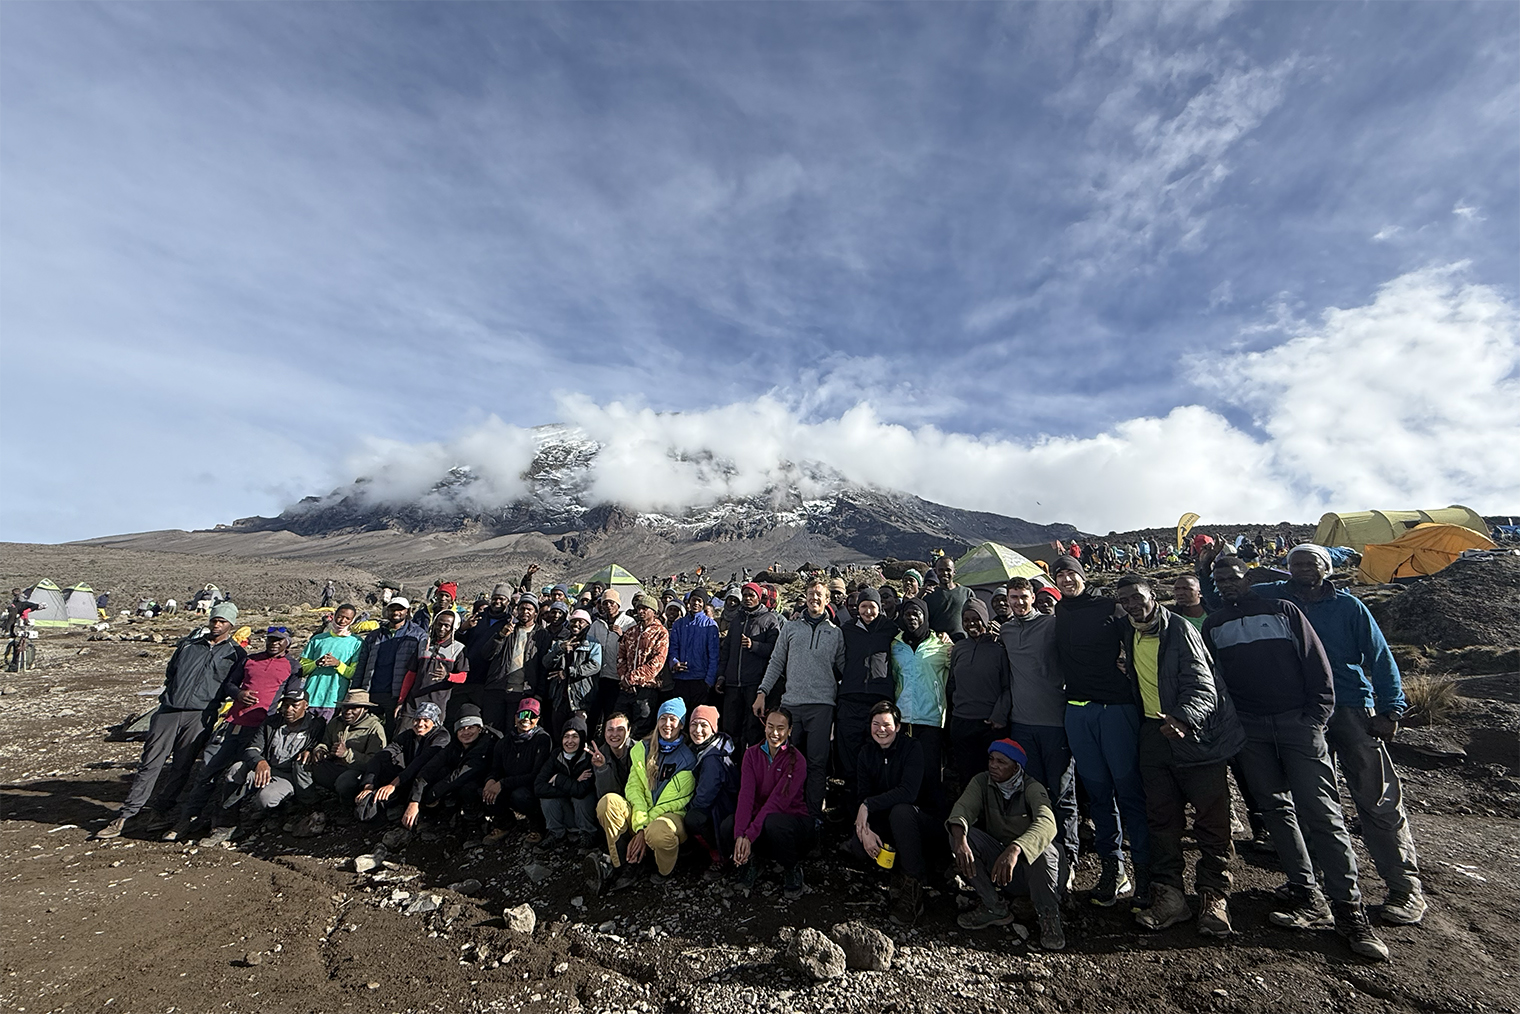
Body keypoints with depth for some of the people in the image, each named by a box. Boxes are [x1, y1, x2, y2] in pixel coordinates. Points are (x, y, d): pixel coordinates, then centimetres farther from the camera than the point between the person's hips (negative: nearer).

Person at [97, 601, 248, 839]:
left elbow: (230, 684, -2)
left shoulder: (236, 654, 8)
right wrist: (170, 695, 15)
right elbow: (169, 674, 28)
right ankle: (125, 815, 9)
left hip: (199, 715, -3)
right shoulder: (188, 646, 21)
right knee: (150, 763, 2)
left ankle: (160, 810, 16)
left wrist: (240, 695, -22)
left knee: (181, 768, 1)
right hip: (168, 711, 3)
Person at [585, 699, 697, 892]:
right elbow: (634, 788, -2)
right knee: (608, 801, -23)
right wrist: (640, 825, -18)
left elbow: (675, 801, -10)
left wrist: (644, 831, -18)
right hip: (640, 815, 4)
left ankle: (664, 871, -5)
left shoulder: (688, 756, -5)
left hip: (672, 815, -4)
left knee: (658, 833, -39)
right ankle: (623, 865, -16)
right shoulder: (642, 749, 8)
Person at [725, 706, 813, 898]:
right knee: (729, 826, -27)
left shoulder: (796, 760, -13)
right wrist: (740, 835, -29)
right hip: (761, 818, 3)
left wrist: (749, 835, -31)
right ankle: (750, 860, 4)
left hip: (793, 820, -3)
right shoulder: (752, 755, -1)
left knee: (773, 823, -37)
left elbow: (777, 801, -23)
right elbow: (746, 794, -15)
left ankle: (793, 870, -7)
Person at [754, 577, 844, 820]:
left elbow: (843, 669, 9)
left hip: (821, 704, -1)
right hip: (791, 702, 1)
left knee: (817, 762, 0)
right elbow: (776, 663, 11)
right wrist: (762, 692, 4)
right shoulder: (791, 628, 11)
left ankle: (814, 814, 10)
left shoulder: (835, 633, 9)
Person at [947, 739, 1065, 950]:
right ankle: (994, 908, -12)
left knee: (1041, 848, -35)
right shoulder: (981, 782, -5)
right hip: (994, 863, 3)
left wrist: (1014, 850, -54)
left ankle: (1049, 916, -15)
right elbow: (963, 807, -22)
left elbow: (1047, 823, -36)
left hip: (1028, 865, -3)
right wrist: (960, 839, -45)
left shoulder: (1032, 788, -15)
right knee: (960, 834, -23)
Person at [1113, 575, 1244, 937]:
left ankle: (1214, 897, 16)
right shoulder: (1129, 635, 7)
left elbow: (1202, 687, -22)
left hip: (1197, 733, -6)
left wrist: (1182, 719, -39)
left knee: (1211, 819, 2)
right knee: (1161, 819, 8)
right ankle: (1169, 896, 15)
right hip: (1155, 734, 6)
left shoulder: (1180, 630, -14)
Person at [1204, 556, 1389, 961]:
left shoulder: (1283, 610, 3)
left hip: (1297, 722, -2)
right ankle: (1309, 899, 14)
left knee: (1320, 810, -6)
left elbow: (1317, 664, 1)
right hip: (1250, 730, 3)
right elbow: (1209, 678, 11)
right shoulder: (1213, 625, 9)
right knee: (1277, 809, 6)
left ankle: (1349, 909, 2)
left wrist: (1317, 715, -7)